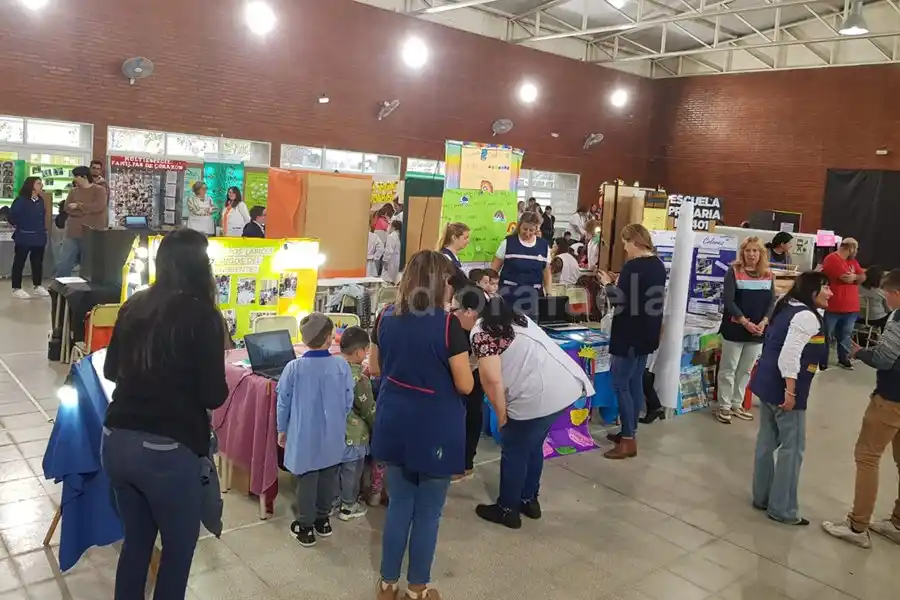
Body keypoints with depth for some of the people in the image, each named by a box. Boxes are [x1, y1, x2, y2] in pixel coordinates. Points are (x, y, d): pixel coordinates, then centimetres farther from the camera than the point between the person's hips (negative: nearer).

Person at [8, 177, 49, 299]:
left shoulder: (41, 200, 9)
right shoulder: (20, 200, -13)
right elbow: (11, 217, -14)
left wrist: (43, 229, 11)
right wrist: (20, 226, -3)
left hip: (39, 237, 7)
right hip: (24, 237, -7)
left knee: (38, 262, 14)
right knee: (19, 262, 3)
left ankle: (37, 286, 25)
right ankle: (16, 288, 8)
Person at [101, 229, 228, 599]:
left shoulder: (133, 307, 5)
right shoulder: (204, 316, -10)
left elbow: (111, 371, 18)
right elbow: (214, 396, -10)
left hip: (116, 441, 6)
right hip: (167, 450, -6)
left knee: (135, 540, 24)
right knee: (179, 549, 14)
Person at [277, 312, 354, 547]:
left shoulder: (294, 367, -15)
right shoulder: (342, 365, -13)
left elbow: (283, 403, -4)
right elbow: (348, 402, -2)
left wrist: (282, 429, 12)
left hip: (304, 437, -1)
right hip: (333, 436, 2)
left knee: (306, 480, 11)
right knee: (328, 479, 18)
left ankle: (305, 527, 22)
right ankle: (322, 519, 33)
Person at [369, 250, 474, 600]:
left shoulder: (386, 318, -1)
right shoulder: (448, 324, -18)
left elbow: (374, 369, 11)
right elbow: (465, 386, -14)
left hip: (395, 425, 5)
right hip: (435, 430, -5)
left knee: (399, 504, 20)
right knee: (428, 512, 12)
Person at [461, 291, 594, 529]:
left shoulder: (481, 333, -9)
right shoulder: (512, 318, 19)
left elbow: (493, 380, -15)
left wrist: (501, 416, -3)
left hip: (541, 395, -9)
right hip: (568, 384, 9)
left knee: (513, 451, 12)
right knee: (532, 445, 25)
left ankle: (507, 510, 27)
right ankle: (529, 500, 39)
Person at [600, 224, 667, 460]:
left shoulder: (633, 266, -20)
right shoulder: (658, 265, 9)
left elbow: (618, 300, -18)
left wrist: (608, 283, -2)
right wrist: (621, 285, 14)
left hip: (629, 335, -9)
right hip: (647, 333, 9)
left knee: (620, 384, -3)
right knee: (635, 383, 15)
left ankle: (629, 440, 1)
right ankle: (629, 432, 24)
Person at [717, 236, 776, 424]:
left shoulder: (768, 275, 6)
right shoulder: (734, 272, -7)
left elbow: (772, 302, 5)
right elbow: (729, 301, -13)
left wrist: (764, 322, -11)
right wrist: (745, 322, -19)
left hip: (758, 331, 4)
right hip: (735, 329, -4)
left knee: (746, 370, 13)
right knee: (728, 369, 3)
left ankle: (737, 405, 25)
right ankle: (724, 406, 13)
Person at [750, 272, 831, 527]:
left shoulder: (788, 309, 14)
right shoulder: (807, 317, -16)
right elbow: (790, 355, -25)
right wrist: (791, 391, -24)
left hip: (767, 383, 10)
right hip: (782, 388, -10)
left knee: (767, 441, 15)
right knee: (793, 447, 0)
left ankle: (762, 497, 25)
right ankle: (782, 509, 7)